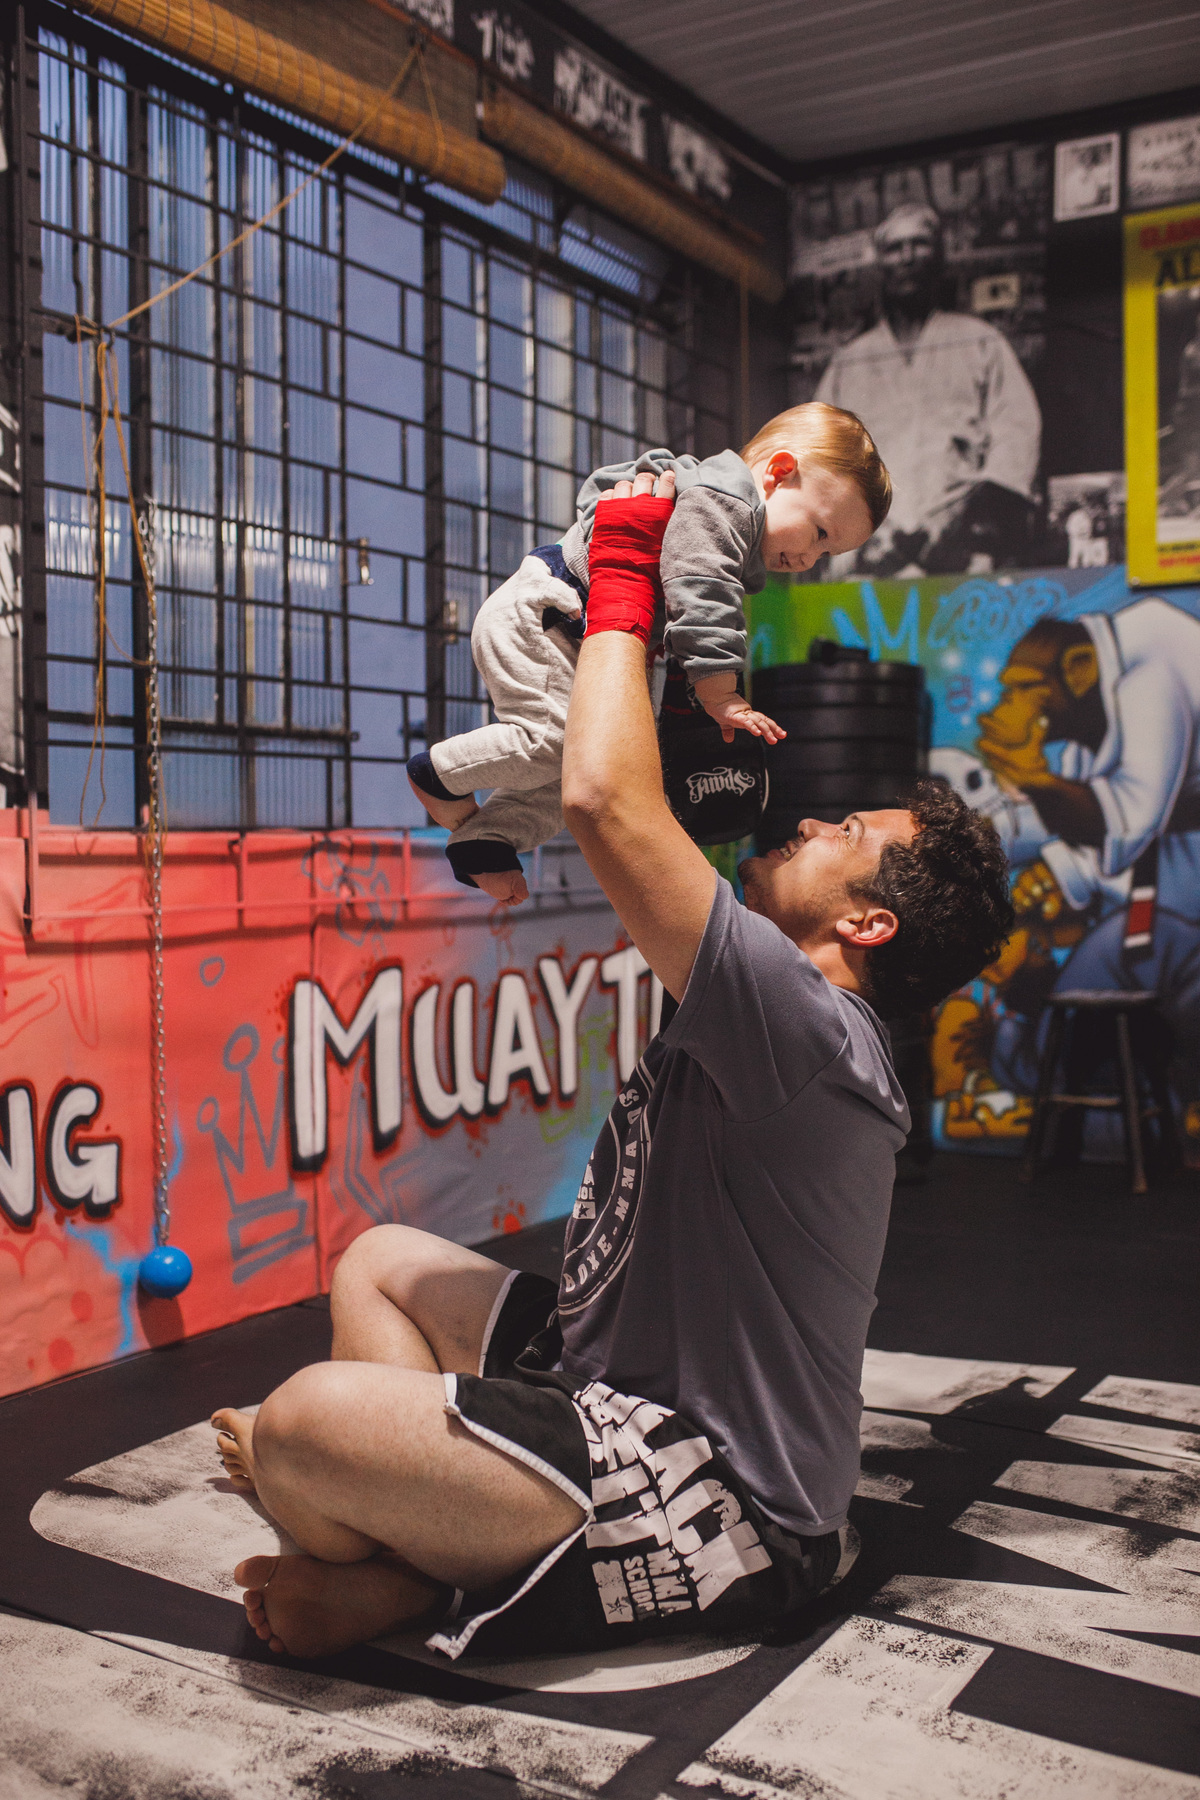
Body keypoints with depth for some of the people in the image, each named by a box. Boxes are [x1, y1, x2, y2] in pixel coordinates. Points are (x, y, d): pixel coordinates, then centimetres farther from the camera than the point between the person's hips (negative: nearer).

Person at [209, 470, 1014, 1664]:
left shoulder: (807, 1025, -21)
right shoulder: (761, 1022, 9)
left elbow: (605, 799, -30)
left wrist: (623, 572, -17)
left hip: (715, 1518, -11)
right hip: (625, 1394, 11)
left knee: (302, 1426, -28)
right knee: (384, 1263, 20)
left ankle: (416, 1585, 4)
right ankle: (419, 1534, 3)